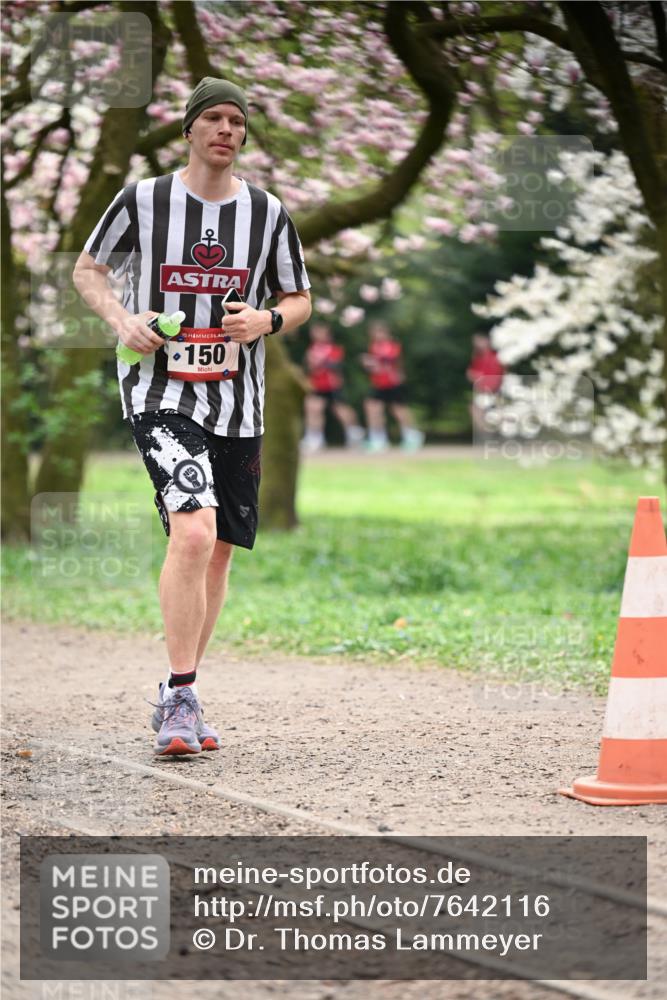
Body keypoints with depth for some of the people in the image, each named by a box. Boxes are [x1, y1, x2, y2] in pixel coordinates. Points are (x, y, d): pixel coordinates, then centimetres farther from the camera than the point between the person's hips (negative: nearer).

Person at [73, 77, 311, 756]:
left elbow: (299, 300, 16)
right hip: (161, 393, -4)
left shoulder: (268, 214, 7)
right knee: (192, 533, -23)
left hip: (237, 403, 4)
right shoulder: (142, 200, 0)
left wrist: (267, 319, -7)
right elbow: (88, 270, 10)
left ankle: (177, 698, 24)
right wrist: (121, 319, -9)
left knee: (218, 552, 9)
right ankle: (180, 698, -17)